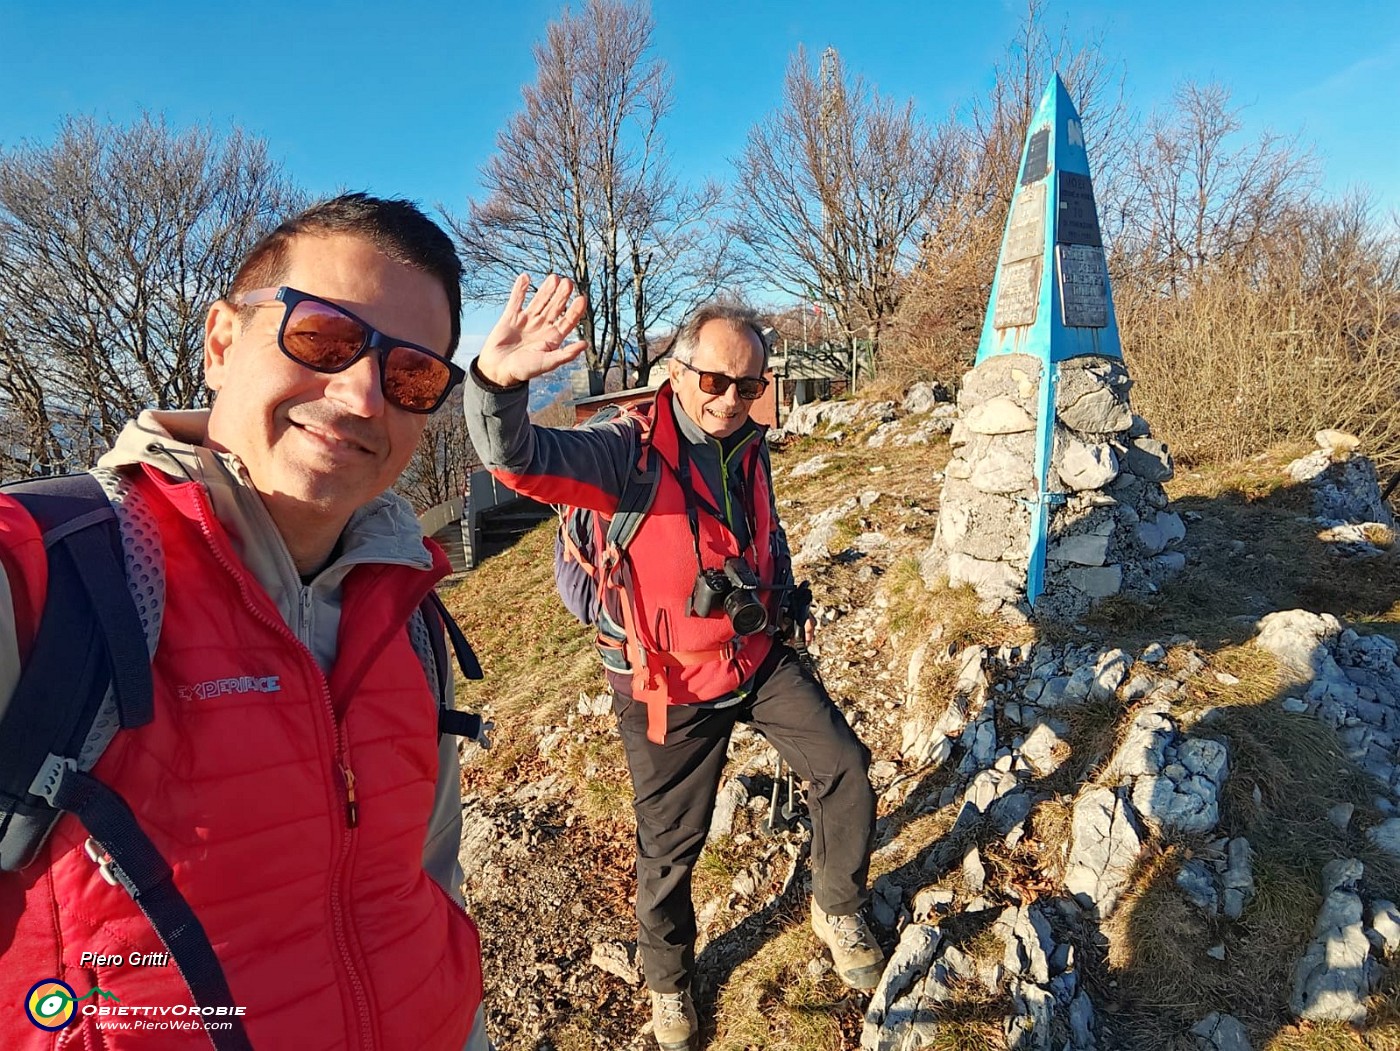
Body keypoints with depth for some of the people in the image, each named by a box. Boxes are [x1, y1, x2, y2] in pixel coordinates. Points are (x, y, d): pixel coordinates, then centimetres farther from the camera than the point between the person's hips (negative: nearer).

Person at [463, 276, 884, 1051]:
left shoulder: (750, 447, 1)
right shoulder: (628, 451, -20)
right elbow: (520, 458, -39)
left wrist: (785, 598, 10)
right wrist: (497, 382, -59)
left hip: (758, 659, 5)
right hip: (672, 685, -5)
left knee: (845, 770, 5)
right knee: (671, 843, 11)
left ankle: (838, 913, 34)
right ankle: (668, 980, 42)